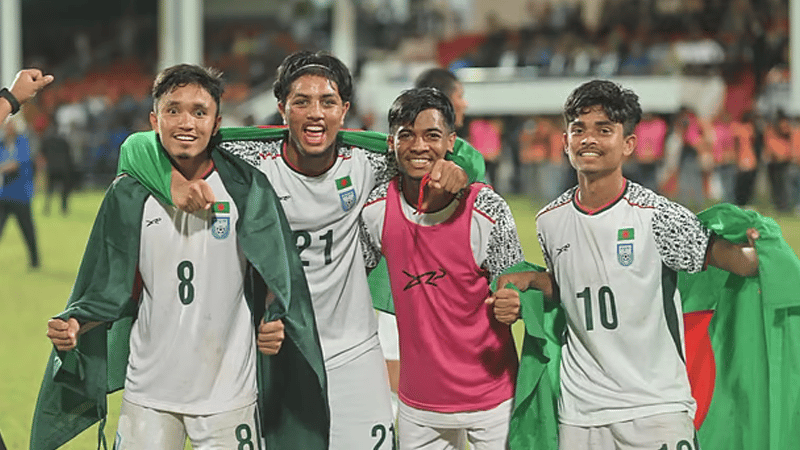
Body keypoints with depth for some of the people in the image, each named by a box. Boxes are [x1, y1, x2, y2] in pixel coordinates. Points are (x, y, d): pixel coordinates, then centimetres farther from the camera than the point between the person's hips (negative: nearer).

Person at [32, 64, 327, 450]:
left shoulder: (246, 189, -4)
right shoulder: (130, 196, 1)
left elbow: (276, 274, 0)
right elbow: (116, 289, 6)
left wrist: (274, 323, -19)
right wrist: (74, 324, -11)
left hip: (229, 393, -1)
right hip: (148, 394, 1)